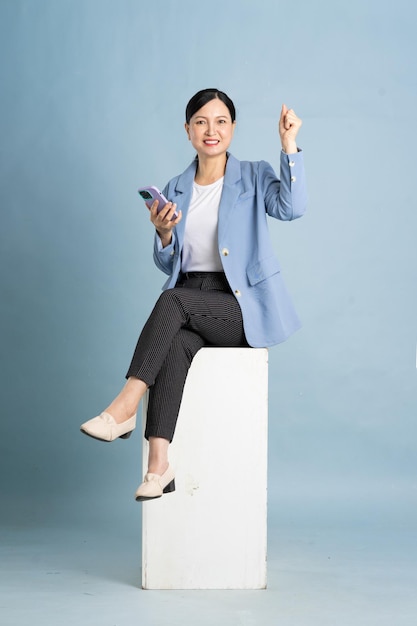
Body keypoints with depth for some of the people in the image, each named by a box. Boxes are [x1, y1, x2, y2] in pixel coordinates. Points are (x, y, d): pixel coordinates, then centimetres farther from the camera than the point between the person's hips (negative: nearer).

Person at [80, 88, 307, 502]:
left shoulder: (254, 177, 4)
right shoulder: (176, 190, 14)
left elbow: (291, 207, -17)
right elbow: (168, 265, 15)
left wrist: (289, 144, -22)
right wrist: (164, 233, -6)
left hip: (244, 307, -3)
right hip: (188, 309, 3)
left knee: (172, 301, -31)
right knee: (174, 346, -32)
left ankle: (125, 408, -30)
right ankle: (158, 464, -39)